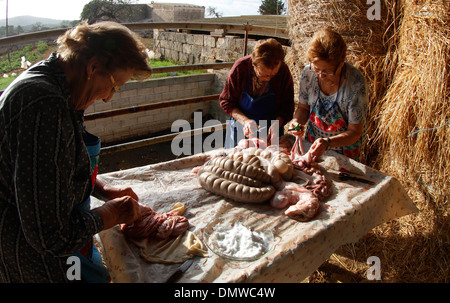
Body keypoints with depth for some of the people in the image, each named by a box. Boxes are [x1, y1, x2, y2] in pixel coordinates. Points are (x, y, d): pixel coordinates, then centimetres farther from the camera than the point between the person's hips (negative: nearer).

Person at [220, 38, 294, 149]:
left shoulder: (283, 71, -17)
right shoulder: (241, 67, -20)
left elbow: (287, 108, -8)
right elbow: (226, 102, -10)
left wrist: (277, 124, -27)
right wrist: (245, 120, -24)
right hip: (241, 129, 0)